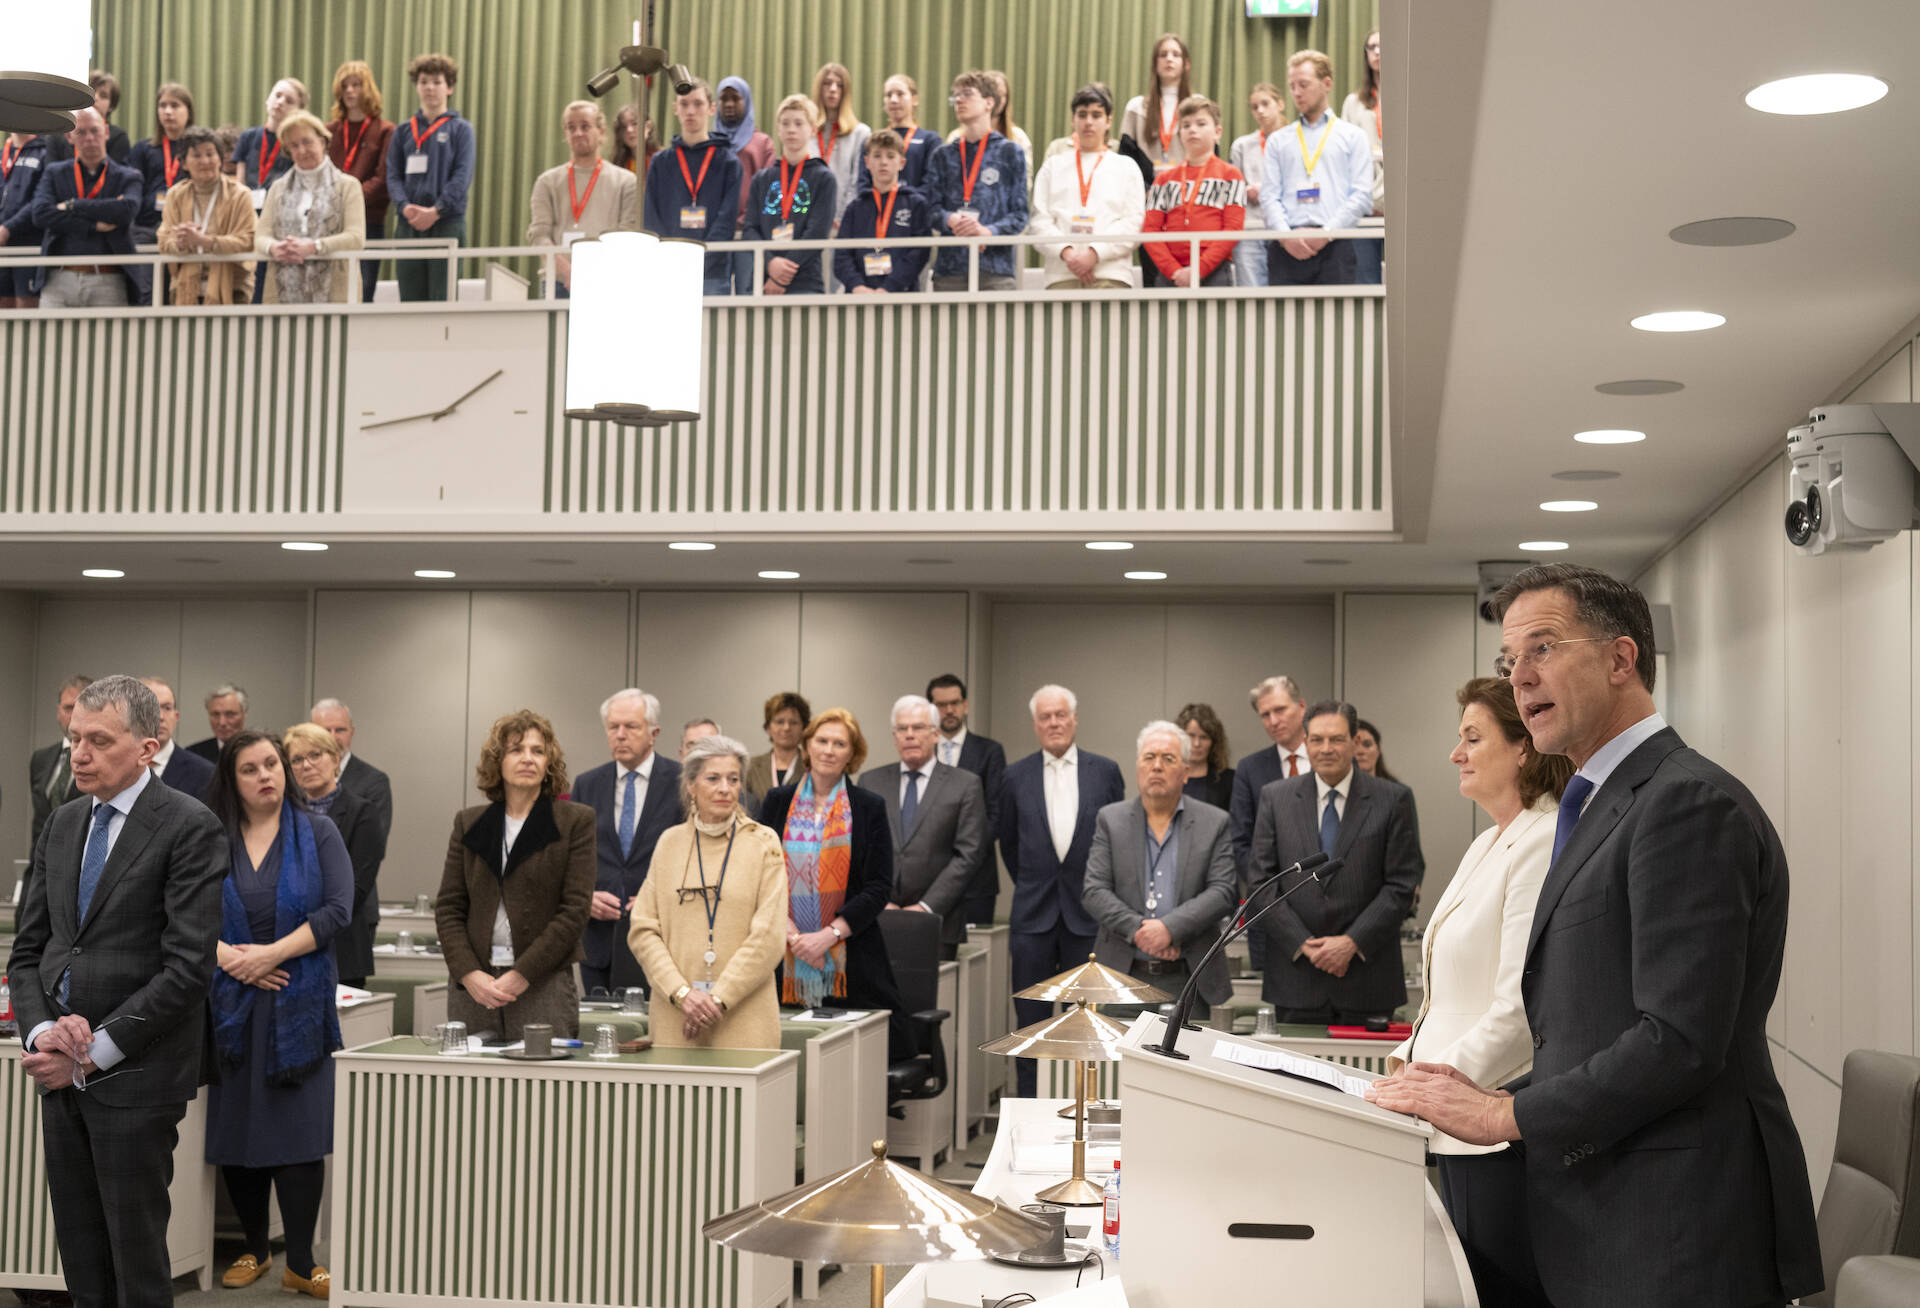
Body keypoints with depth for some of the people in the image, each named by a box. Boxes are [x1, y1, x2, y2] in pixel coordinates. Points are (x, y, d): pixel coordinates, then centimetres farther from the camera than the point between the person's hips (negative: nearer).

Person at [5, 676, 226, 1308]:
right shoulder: (61, 826, 12)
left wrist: (93, 1054, -15)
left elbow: (189, 964, -16)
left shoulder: (190, 828, -9)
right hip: (62, 1078, 6)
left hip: (135, 1076, -6)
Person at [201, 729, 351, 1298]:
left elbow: (337, 909, -5)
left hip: (298, 1004, -2)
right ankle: (255, 1249, 21)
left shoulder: (317, 833, 3)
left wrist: (274, 953, -14)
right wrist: (229, 957, -15)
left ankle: (300, 1264, 1)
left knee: (299, 1132, -5)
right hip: (229, 1004, 2)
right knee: (235, 1129, 5)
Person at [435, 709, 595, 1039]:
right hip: (472, 987, 3)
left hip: (544, 985, -3)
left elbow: (575, 910, -4)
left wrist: (522, 975, -11)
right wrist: (468, 973, -6)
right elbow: (447, 907, 9)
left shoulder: (575, 821, 2)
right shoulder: (468, 823, 12)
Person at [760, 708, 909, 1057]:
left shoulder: (869, 808, 6)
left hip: (851, 959, -1)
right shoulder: (777, 802, 10)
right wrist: (791, 934, -9)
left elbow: (879, 887, 0)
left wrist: (829, 935, -11)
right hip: (787, 962, 1)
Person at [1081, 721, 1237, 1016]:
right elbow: (1095, 892, 1)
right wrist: (1138, 930, -15)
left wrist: (1169, 928, -16)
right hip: (1122, 974, 0)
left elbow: (1222, 893, -3)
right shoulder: (1110, 820, 8)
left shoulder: (1214, 823, 6)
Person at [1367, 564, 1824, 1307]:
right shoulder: (1602, 809, 16)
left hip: (1675, 1244, -9)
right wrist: (1489, 1097, 4)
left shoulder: (1691, 805, -16)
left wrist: (1504, 1115, -16)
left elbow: (1680, 1042, -22)